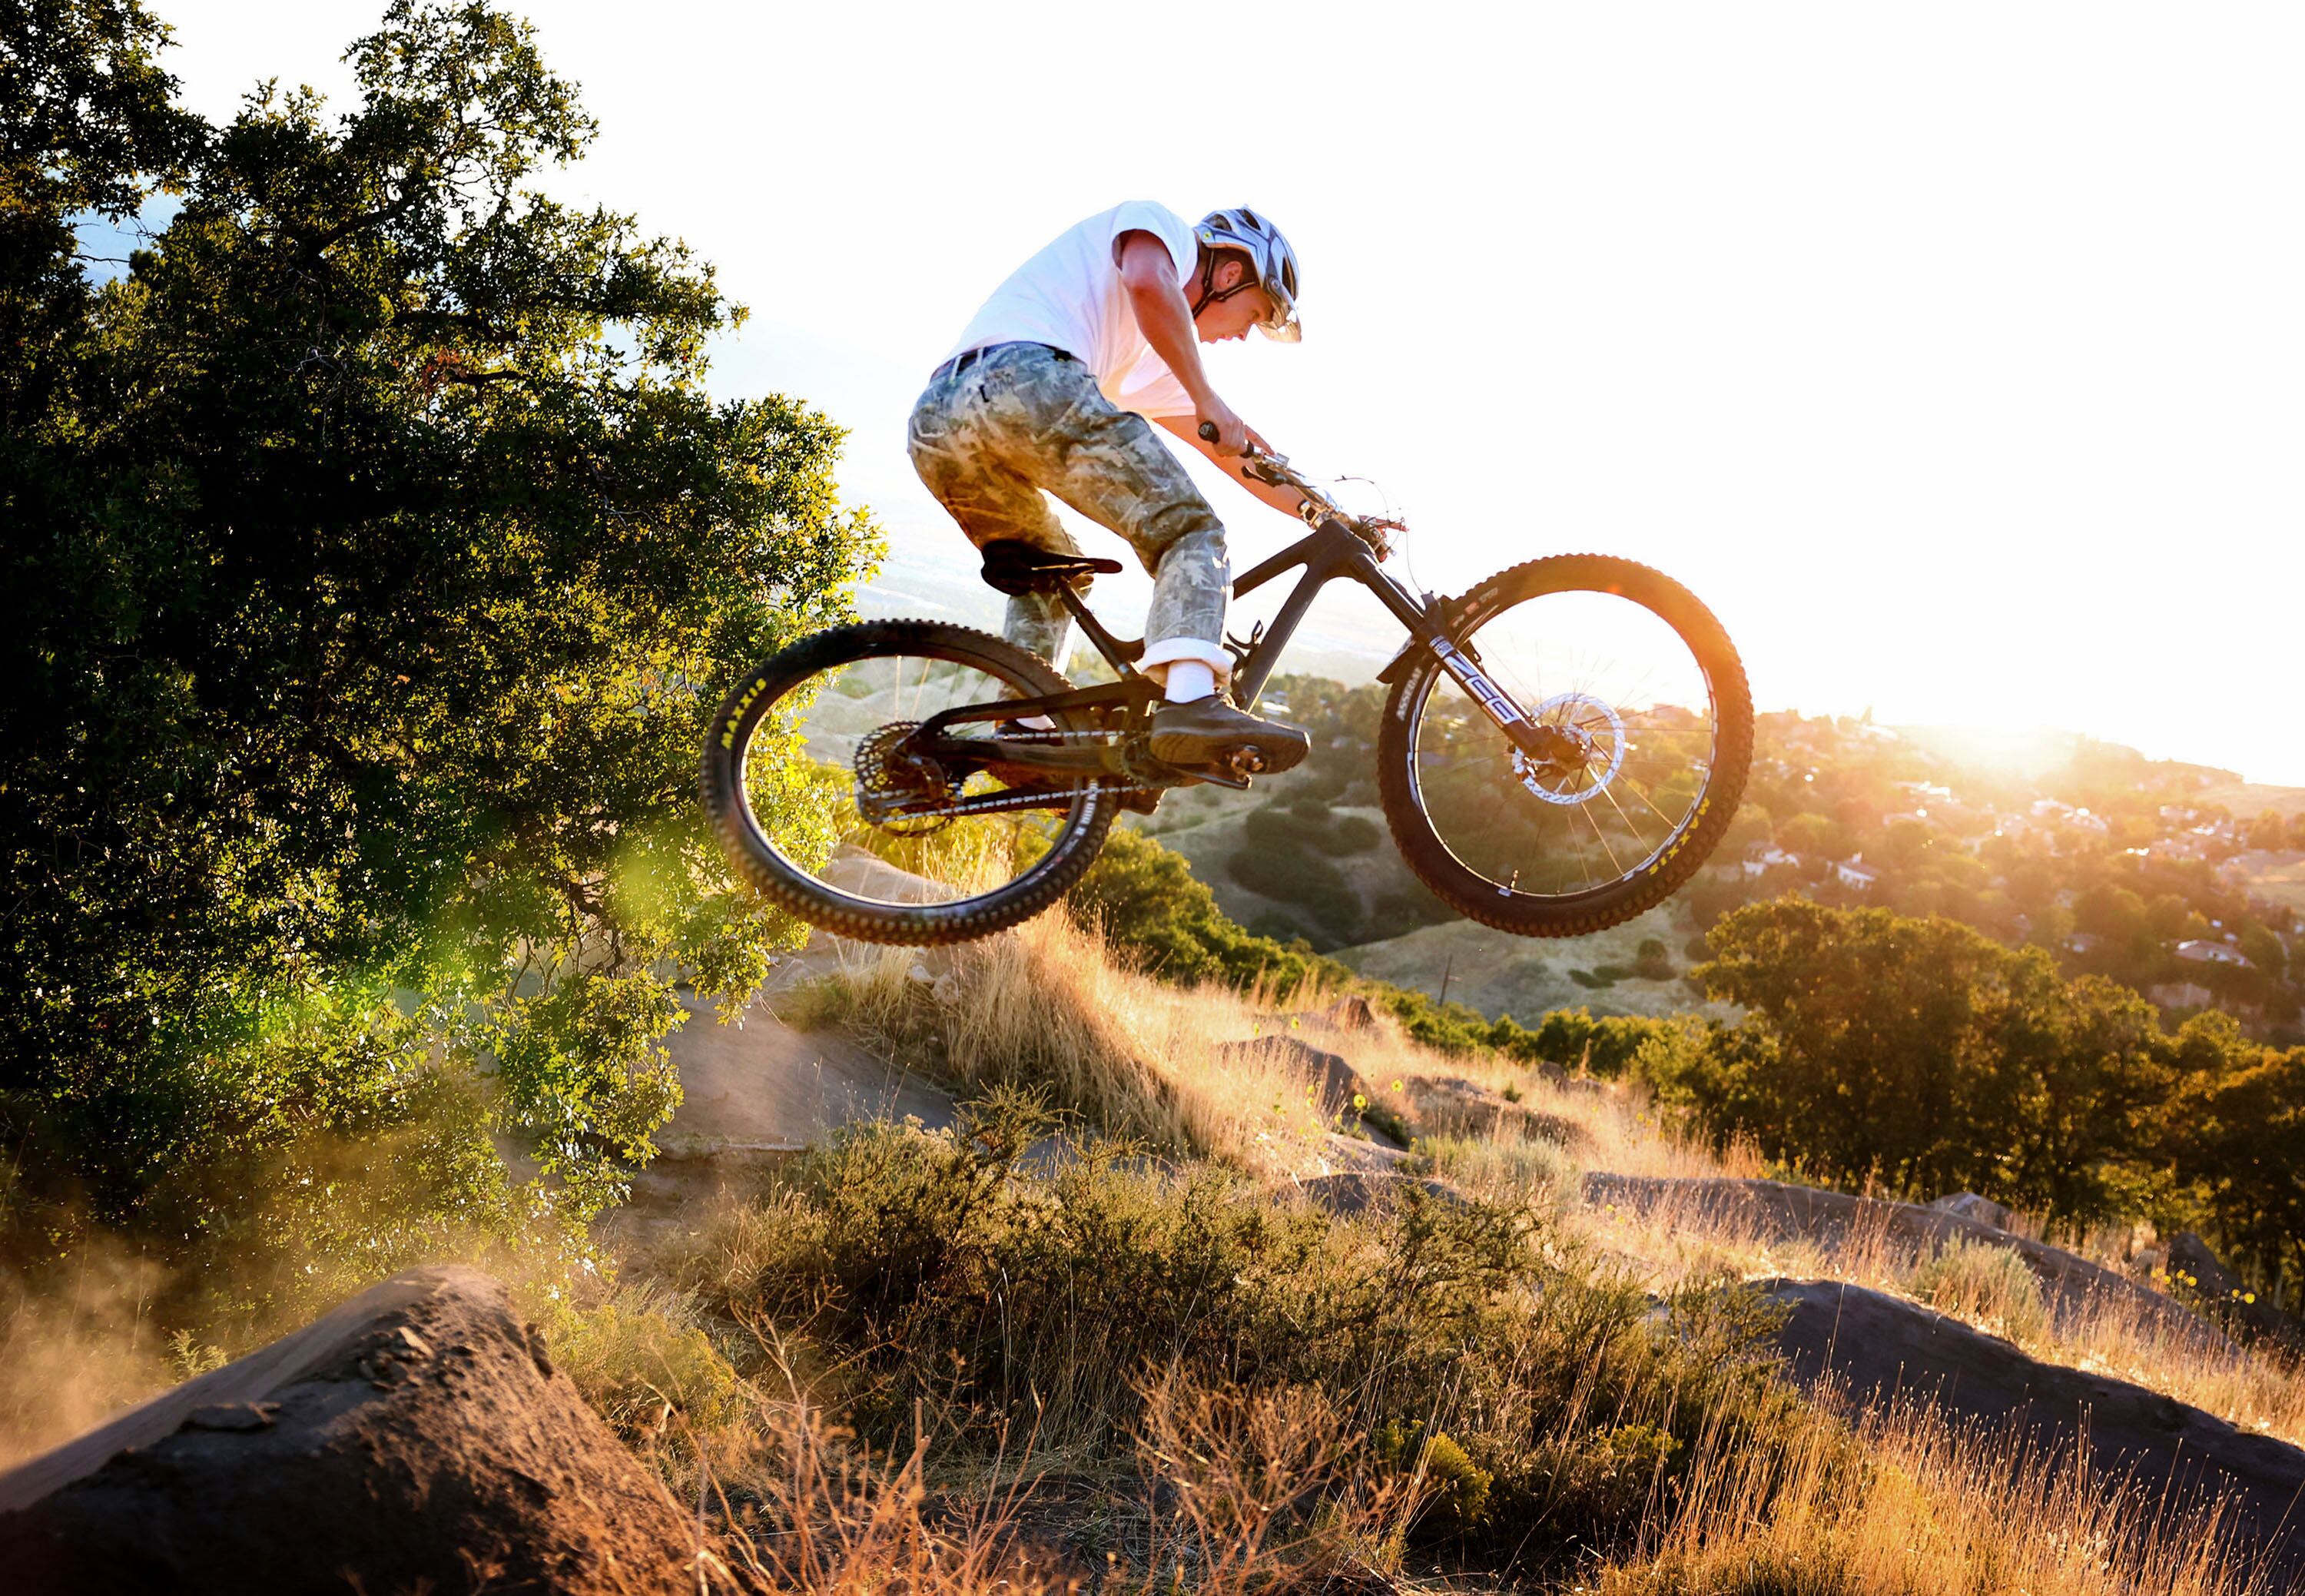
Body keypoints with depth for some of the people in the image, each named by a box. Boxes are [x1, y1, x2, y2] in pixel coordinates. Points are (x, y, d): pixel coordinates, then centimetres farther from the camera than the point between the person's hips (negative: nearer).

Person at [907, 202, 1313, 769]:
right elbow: (1148, 282, -6)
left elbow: (1233, 450, 42)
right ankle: (1190, 702, -28)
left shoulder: (1146, 358, 40)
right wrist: (1209, 401, -3)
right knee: (1190, 532, -7)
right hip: (1027, 381, -9)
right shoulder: (1164, 224, 20)